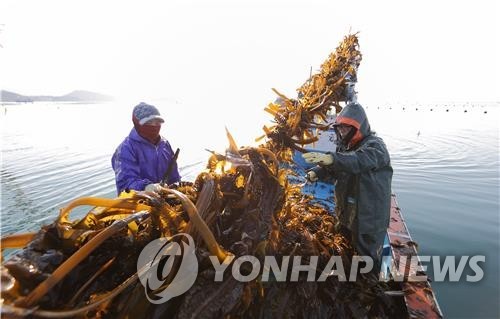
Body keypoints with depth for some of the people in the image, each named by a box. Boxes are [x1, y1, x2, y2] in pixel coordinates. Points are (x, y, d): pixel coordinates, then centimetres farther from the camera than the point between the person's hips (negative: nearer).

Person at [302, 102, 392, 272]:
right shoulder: (344, 145, 5)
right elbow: (333, 167, 7)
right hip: (346, 212, 8)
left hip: (369, 216, -8)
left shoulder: (375, 146, -21)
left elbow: (359, 161, -42)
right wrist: (316, 172, -14)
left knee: (368, 257, 7)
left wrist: (329, 158, -58)